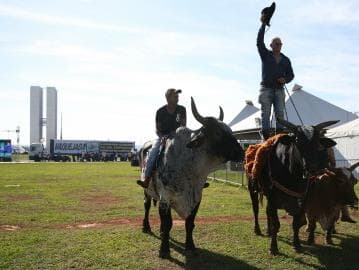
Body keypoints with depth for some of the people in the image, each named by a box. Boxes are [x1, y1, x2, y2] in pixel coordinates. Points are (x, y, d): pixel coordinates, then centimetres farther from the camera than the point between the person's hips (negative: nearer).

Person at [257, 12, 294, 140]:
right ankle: (266, 137, -11)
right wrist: (263, 24, -12)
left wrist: (285, 80, -5)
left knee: (280, 114, -4)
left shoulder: (286, 60, 16)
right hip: (266, 89, -3)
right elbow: (259, 42, -7)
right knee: (266, 114, -8)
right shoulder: (265, 55, 7)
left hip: (279, 90, 3)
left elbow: (291, 74, 18)